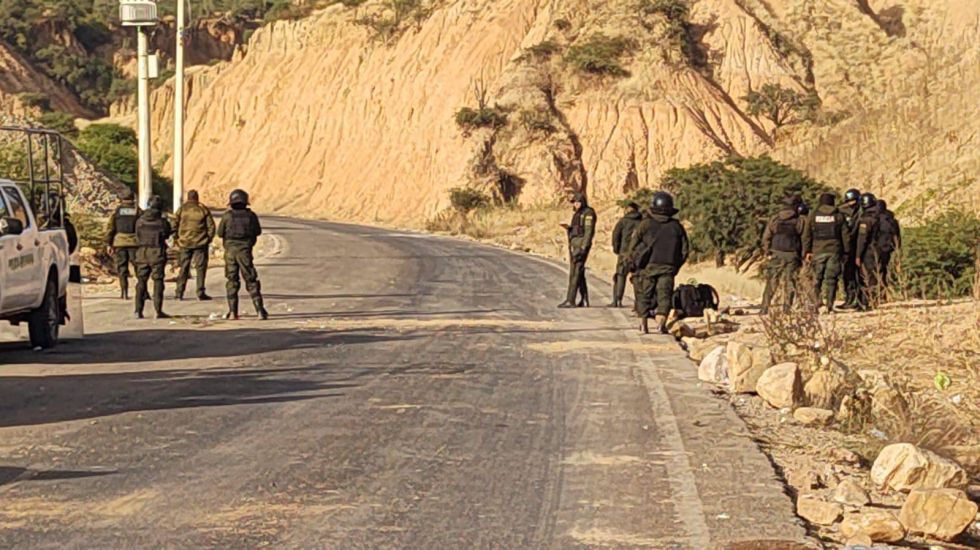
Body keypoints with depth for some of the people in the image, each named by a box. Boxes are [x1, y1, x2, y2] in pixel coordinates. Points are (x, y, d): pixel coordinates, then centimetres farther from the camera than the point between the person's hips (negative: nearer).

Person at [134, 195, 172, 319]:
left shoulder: (140, 221, -1)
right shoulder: (162, 222, -10)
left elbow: (137, 236, 8)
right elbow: (167, 235, 3)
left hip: (142, 252, 3)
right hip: (157, 253, -3)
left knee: (141, 281, 9)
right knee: (158, 282, 2)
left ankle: (138, 310, 4)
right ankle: (158, 311, -1)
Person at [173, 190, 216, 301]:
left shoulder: (181, 209, 0)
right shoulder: (203, 209, -2)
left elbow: (174, 225, 0)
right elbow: (211, 226, -2)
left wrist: (176, 239, 10)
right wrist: (209, 239, 9)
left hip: (185, 243, 2)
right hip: (200, 243, -2)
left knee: (184, 268, 10)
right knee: (201, 267, 3)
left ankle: (179, 292, 9)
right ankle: (201, 293, -1)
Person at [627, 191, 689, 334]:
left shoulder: (645, 224, -4)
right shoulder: (676, 226, 5)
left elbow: (633, 246, -3)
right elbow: (685, 250, 9)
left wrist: (632, 264, 9)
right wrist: (676, 266, 19)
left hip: (647, 267, -1)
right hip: (667, 268, 1)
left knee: (644, 295, 10)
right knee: (664, 296, -1)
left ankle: (643, 325, 14)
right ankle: (661, 323, -17)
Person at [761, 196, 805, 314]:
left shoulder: (774, 219, 3)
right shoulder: (799, 221, -2)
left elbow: (766, 237, 3)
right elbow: (803, 240, 0)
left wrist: (767, 252, 10)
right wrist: (802, 257, 8)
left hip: (776, 255, 2)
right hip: (792, 256, -1)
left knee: (771, 283, 6)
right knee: (790, 284, 4)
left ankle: (765, 308, 4)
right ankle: (786, 308, -1)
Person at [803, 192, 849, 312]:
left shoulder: (812, 216, 6)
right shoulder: (839, 216, 6)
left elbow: (806, 235, 3)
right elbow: (845, 235, 6)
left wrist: (807, 251, 6)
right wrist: (846, 251, 10)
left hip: (818, 251, 0)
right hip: (834, 251, 0)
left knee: (818, 279, 8)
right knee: (831, 278, 0)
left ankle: (820, 302, 4)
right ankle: (828, 304, -6)